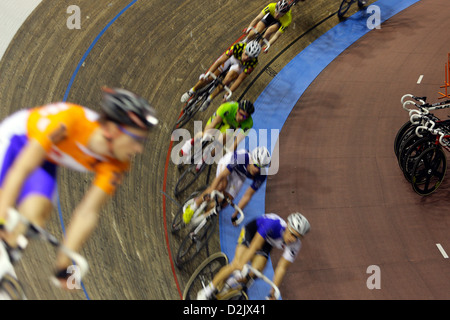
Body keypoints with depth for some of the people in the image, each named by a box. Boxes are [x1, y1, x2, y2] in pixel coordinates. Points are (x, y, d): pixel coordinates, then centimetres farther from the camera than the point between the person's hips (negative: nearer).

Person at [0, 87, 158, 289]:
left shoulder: (115, 165, -25)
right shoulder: (68, 121, -42)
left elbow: (88, 213, -21)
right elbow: (22, 168, -42)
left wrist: (63, 265, -23)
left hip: (47, 160, 4)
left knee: (33, 216, -18)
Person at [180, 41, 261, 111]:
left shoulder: (253, 62, -38)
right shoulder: (238, 47, -41)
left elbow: (239, 80, -33)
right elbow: (220, 61, -37)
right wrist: (206, 75, -43)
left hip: (240, 65, 0)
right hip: (231, 57, 0)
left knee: (226, 81, -27)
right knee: (209, 78, -9)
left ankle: (209, 99, -4)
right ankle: (191, 91, 18)